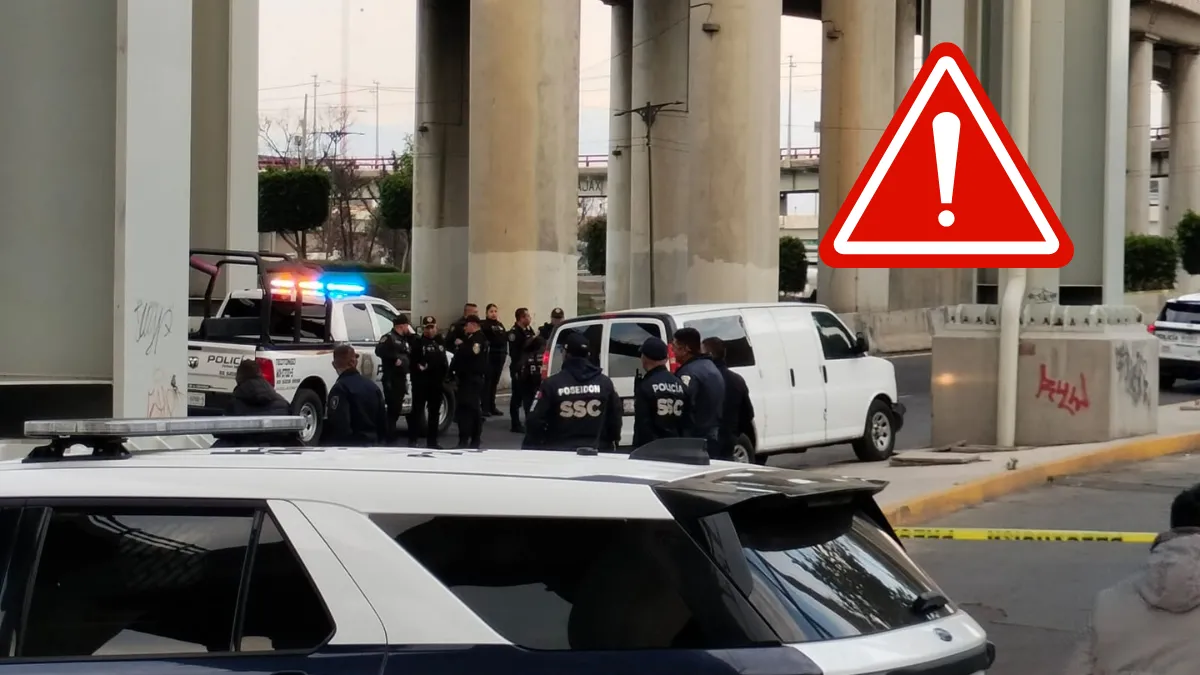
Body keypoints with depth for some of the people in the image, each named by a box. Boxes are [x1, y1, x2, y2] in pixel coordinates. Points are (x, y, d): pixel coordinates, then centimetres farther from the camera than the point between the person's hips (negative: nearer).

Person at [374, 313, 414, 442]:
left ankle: (392, 436, 21)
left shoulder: (404, 339, 21)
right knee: (393, 408, -10)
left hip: (401, 378, 9)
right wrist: (395, 359, -21)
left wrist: (412, 335, 9)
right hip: (391, 379, -9)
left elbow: (413, 353, 18)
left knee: (397, 408, 13)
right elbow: (379, 350, -22)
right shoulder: (389, 337, -8)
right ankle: (389, 437, -7)